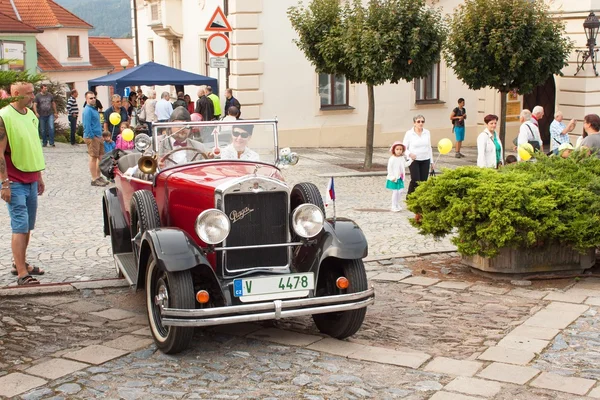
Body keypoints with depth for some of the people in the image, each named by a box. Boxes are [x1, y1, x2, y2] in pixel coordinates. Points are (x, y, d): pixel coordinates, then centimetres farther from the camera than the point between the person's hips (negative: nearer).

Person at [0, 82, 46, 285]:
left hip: (31, 180, 7)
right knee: (20, 226, -9)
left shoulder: (31, 115, 11)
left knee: (28, 226, 13)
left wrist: (39, 176, 19)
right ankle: (22, 274, -7)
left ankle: (20, 264, 26)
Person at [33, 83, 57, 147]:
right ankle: (44, 143, 19)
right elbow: (35, 105, -7)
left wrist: (55, 113, 18)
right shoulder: (37, 96, -1)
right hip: (42, 116, -1)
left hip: (50, 114, 1)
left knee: (51, 128, -12)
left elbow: (53, 104, 18)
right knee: (43, 130, 6)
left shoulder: (50, 95, 8)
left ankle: (52, 142, -7)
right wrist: (36, 112, -23)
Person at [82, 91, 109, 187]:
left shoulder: (94, 109, 17)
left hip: (98, 136, 10)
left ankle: (98, 176, 24)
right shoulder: (87, 110, -14)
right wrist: (92, 137, -21)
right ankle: (94, 179, 0)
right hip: (92, 137, -10)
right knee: (93, 157, -4)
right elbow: (87, 125, -20)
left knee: (101, 157, 13)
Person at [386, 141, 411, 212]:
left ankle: (397, 205, 24)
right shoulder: (392, 159, -16)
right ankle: (393, 207, 4)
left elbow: (405, 165, 17)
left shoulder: (402, 158, 5)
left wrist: (411, 160, 8)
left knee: (399, 191, 11)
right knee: (395, 192, -4)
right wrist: (392, 177, -18)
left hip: (400, 178, 7)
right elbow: (389, 168, -15)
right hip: (394, 179, -7)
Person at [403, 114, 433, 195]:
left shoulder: (427, 133, 6)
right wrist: (409, 154, -23)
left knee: (423, 181, 1)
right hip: (414, 160, -4)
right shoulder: (409, 133, -5)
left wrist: (431, 162, 15)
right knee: (415, 180, -12)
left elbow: (429, 148, 15)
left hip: (425, 160, 4)